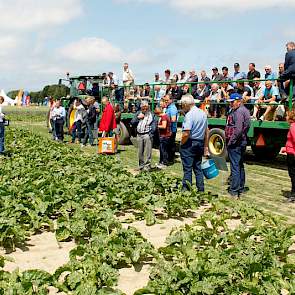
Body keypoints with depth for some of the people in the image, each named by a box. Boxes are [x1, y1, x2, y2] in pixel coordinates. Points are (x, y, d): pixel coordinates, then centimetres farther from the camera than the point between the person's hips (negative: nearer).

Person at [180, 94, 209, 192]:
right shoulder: (203, 113, 10)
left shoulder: (189, 115, -16)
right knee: (198, 168, 14)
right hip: (200, 143, 8)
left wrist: (181, 143, -7)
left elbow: (186, 134, -24)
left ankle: (186, 189, 2)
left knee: (187, 169, -1)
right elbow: (206, 132, 14)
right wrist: (205, 146, 19)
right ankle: (201, 189, 18)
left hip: (189, 144, -8)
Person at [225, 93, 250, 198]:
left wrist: (231, 141, -18)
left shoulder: (239, 112, -16)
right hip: (241, 142, 11)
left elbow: (238, 130, -25)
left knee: (235, 166, -8)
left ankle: (234, 191, -5)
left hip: (235, 143, -11)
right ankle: (241, 188, 26)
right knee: (240, 165, 17)